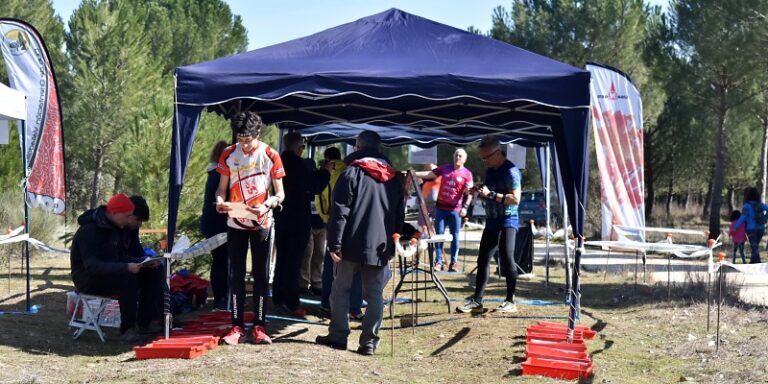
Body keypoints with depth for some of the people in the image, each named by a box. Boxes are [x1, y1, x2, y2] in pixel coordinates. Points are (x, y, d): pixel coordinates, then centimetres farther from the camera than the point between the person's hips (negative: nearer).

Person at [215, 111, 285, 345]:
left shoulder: (271, 157, -6)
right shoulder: (228, 155, 0)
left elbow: (280, 194, -3)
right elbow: (222, 187, 7)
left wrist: (266, 205, -23)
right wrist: (220, 201, -16)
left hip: (261, 223, -1)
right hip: (235, 223, 2)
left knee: (261, 274, 2)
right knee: (236, 275, 3)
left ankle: (259, 326, 8)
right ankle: (237, 326, 9)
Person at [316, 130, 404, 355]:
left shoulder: (352, 172, -4)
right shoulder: (393, 178, 13)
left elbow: (340, 211, -10)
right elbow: (399, 214, 16)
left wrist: (334, 244, -10)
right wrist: (394, 243, 21)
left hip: (352, 244, -4)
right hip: (381, 247, 4)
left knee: (341, 289, 9)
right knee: (375, 294, 5)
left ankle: (338, 336, 10)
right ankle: (369, 341, 2)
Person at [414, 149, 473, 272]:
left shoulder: (467, 174, -2)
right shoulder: (445, 168, 8)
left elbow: (469, 193, -6)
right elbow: (430, 174, 5)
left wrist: (465, 207, -17)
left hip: (455, 209, -3)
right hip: (440, 207, 3)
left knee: (454, 236, 2)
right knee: (439, 234, 2)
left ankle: (453, 263, 8)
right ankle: (438, 262, 6)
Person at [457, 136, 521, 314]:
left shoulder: (511, 171, -13)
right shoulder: (490, 171, 13)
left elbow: (515, 199, -20)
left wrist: (491, 194, -23)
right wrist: (480, 192, 4)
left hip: (507, 221, -8)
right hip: (492, 221, 8)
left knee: (507, 258, -11)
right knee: (483, 259, 7)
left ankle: (510, 301, -2)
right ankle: (477, 300, 12)